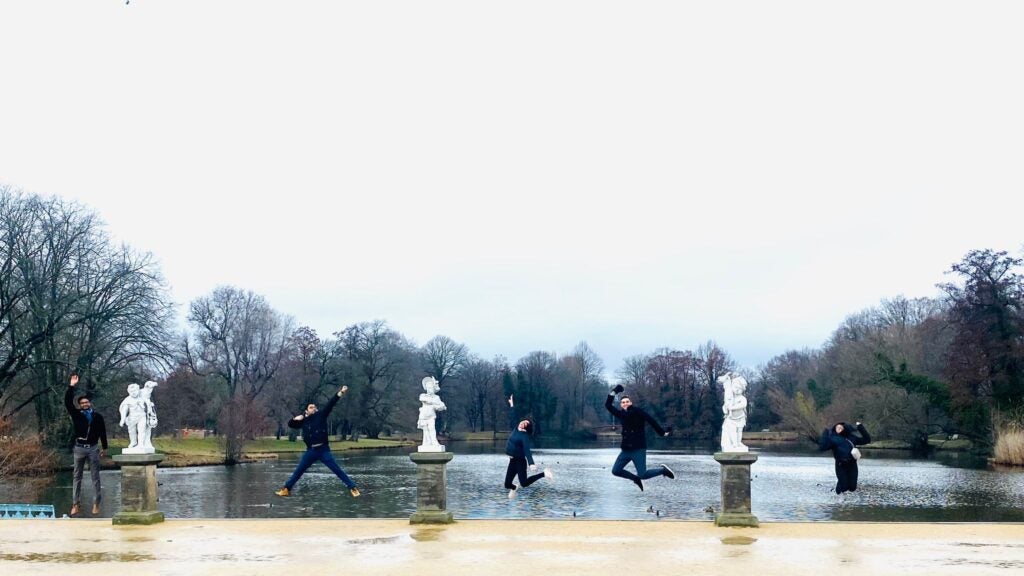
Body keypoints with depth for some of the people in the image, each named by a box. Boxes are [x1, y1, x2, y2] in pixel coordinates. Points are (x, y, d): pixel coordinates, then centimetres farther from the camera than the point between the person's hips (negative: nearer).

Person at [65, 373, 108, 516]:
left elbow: (102, 432, 8)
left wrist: (104, 448, 8)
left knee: (95, 477, 3)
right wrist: (71, 386, -17)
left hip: (93, 448, 0)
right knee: (77, 477, 4)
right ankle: (75, 504, 7)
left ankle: (96, 504, 7)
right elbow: (68, 402, -11)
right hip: (79, 448, 0)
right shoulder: (76, 414, 1)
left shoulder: (98, 416, 2)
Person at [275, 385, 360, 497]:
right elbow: (290, 424, 20)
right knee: (298, 471, 9)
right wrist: (295, 419, -2)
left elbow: (330, 404, -7)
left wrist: (340, 393, -17)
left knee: (338, 470, -6)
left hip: (324, 450, -3)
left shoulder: (321, 415, 3)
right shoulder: (304, 421, 12)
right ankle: (286, 489, 19)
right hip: (310, 451, 3)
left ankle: (353, 488, -5)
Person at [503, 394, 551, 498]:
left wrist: (531, 464, -38)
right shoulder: (515, 428, 5)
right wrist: (511, 405, 26)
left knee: (524, 483, -16)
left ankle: (544, 473, -2)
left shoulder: (524, 436, -15)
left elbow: (527, 450, -26)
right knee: (507, 484, 5)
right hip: (512, 461, 7)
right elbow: (512, 417, 20)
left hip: (520, 461, -7)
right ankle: (514, 488, 42)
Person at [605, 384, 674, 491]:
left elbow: (651, 421, -10)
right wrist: (613, 392, -2)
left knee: (643, 475, -12)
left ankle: (663, 470, 14)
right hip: (626, 449, 6)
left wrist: (662, 432, -13)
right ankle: (636, 478, 26)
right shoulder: (620, 414, 10)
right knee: (615, 471, 3)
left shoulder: (638, 411, -7)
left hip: (639, 449, -6)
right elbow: (608, 405, 7)